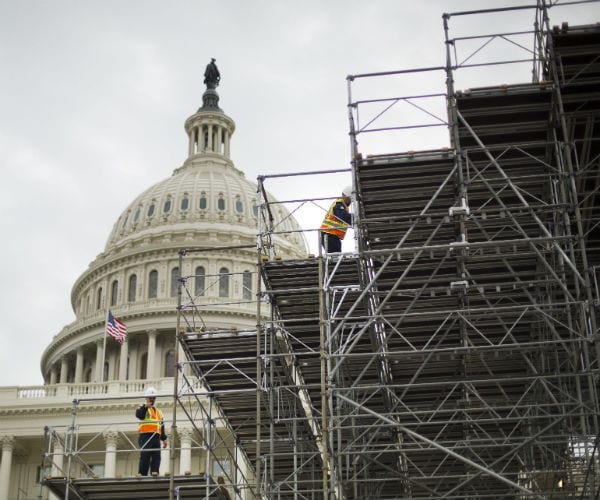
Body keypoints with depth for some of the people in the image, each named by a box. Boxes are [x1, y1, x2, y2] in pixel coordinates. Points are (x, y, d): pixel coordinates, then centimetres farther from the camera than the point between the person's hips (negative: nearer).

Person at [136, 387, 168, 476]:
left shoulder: (158, 412, 28)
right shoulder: (143, 409, 9)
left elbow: (162, 427, 26)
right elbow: (139, 415, -16)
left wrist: (164, 438, 16)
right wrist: (145, 407, -32)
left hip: (156, 438, 6)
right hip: (145, 436, -6)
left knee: (156, 457, -4)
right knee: (145, 457, -13)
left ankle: (154, 474, -7)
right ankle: (141, 475, -13)